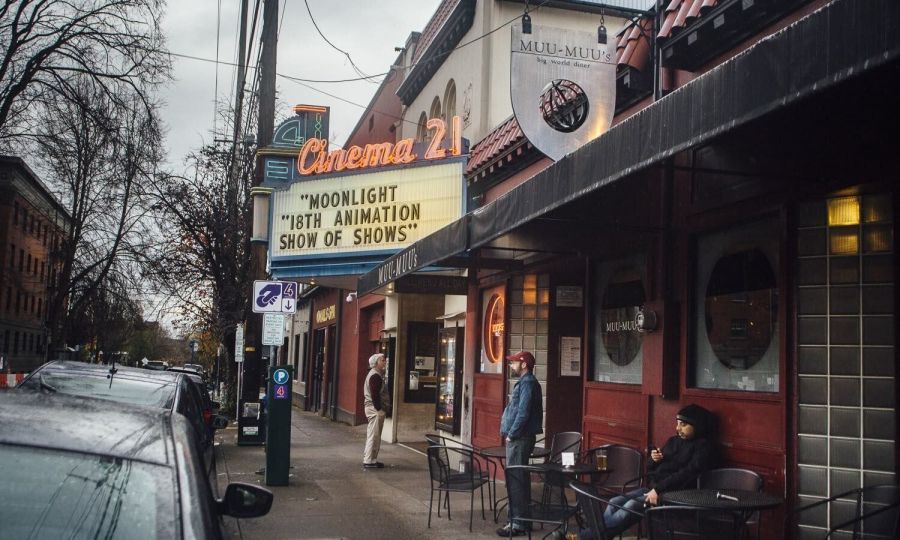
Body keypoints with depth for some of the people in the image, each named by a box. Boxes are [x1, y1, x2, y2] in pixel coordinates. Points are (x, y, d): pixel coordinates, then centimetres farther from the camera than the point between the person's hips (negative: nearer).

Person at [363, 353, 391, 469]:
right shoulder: (375, 376, -16)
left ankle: (369, 459, 21)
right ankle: (369, 461, -4)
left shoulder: (375, 374, 18)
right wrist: (379, 409, -20)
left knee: (373, 435, 15)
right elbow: (375, 395, -22)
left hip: (371, 408, 11)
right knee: (374, 436, -7)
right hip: (375, 409, -11)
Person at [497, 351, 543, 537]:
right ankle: (522, 518, 22)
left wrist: (511, 435, -15)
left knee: (515, 480, -8)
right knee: (519, 479, 15)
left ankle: (517, 523, -6)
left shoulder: (527, 383, -14)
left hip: (519, 439, -10)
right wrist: (509, 433, 15)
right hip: (518, 438, 10)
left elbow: (523, 413, -21)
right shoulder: (526, 382, 17)